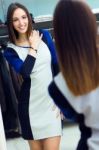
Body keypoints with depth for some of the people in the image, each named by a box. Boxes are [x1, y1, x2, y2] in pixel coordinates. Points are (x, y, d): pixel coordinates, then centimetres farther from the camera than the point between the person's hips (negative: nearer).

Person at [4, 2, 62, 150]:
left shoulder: (43, 36, 3)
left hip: (51, 101, 1)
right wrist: (33, 47, -11)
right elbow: (25, 71, -22)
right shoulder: (10, 50, -3)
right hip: (30, 104, -1)